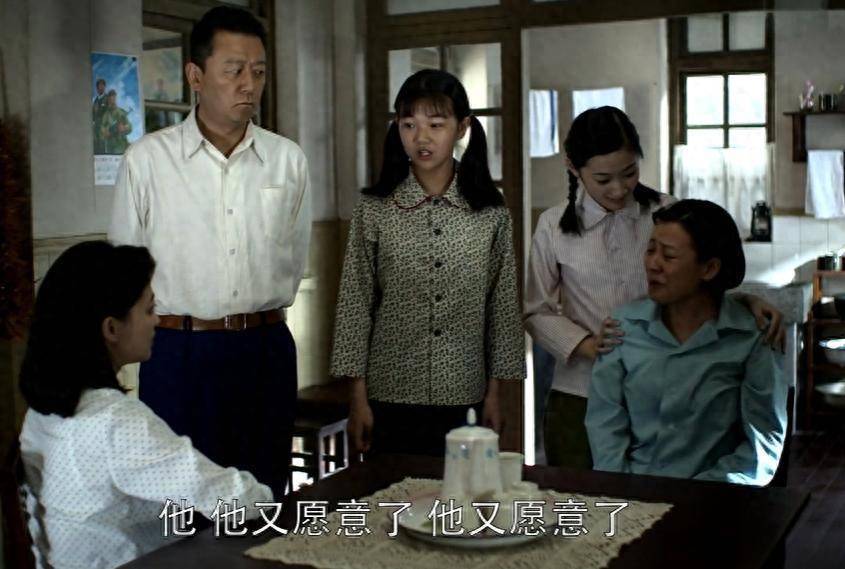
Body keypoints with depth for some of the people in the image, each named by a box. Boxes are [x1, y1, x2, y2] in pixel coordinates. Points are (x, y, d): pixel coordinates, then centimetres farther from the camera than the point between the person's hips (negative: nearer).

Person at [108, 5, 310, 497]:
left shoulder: (289, 160, 3)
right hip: (179, 352, -2)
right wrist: (184, 321, 8)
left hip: (266, 350, 2)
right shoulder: (147, 159, -4)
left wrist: (259, 319, 10)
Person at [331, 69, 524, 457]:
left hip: (464, 400, 1)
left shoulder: (491, 213, 0)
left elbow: (503, 306, 5)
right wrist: (358, 398, -3)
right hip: (391, 398, -1)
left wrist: (495, 393, 4)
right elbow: (355, 304, -1)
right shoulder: (374, 210, -2)